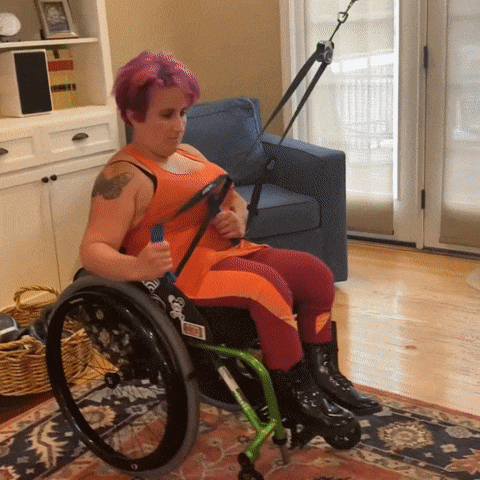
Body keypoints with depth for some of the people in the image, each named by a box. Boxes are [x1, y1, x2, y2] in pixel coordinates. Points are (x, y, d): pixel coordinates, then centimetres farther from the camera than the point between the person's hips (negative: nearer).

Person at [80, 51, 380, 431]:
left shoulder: (189, 154, 16)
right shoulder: (126, 176, -11)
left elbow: (235, 199, 23)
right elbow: (93, 250, -20)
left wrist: (238, 220, -2)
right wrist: (137, 267, -41)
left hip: (228, 251, 9)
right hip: (182, 269, -9)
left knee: (317, 273, -6)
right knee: (270, 285, -31)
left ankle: (323, 373, 2)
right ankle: (294, 391, -14)